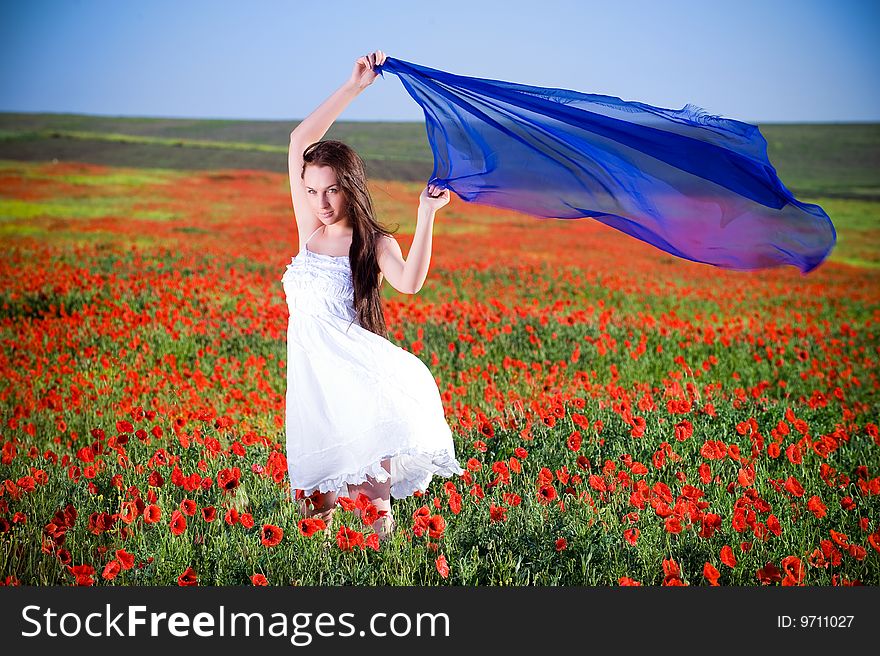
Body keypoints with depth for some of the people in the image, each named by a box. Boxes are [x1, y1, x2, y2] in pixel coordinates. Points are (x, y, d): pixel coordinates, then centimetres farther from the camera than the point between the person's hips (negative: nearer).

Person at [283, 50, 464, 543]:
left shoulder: (376, 243, -3)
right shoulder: (311, 229, 7)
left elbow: (410, 282, -27)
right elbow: (301, 140, 3)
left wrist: (427, 214, -30)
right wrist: (355, 87, 1)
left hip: (354, 364, -4)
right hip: (311, 369, 4)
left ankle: (379, 523, -15)